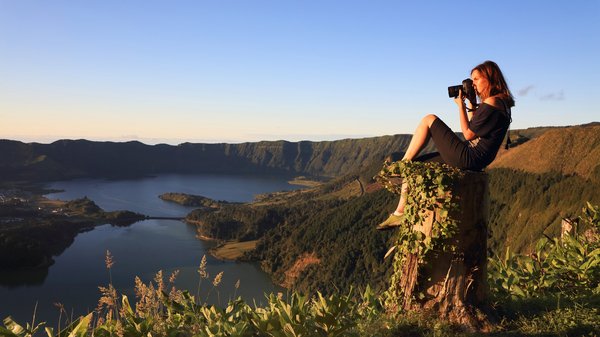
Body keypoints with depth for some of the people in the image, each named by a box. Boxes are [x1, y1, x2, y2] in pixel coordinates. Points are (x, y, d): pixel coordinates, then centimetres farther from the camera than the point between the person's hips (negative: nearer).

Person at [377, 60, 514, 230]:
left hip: (468, 158, -10)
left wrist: (461, 105, -7)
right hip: (470, 157, 10)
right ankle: (400, 213, 9)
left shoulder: (492, 102, -13)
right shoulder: (500, 102, 18)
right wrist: (471, 104, 16)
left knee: (429, 120, -6)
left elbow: (468, 134, -13)